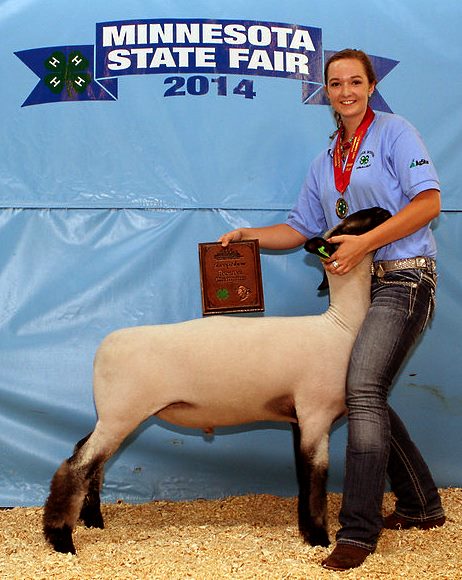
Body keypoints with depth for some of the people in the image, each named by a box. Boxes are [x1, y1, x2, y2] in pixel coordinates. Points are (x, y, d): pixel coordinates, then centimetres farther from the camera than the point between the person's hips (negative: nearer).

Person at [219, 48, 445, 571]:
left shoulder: (394, 133, -2)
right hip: (358, 287, 8)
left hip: (403, 278, -8)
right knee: (365, 397, 10)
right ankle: (421, 505, 26)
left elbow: (427, 202, -12)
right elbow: (301, 228, 18)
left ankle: (358, 529, -16)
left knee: (363, 389, -21)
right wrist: (250, 235, 3)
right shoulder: (325, 162, 19)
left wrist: (364, 243, -18)